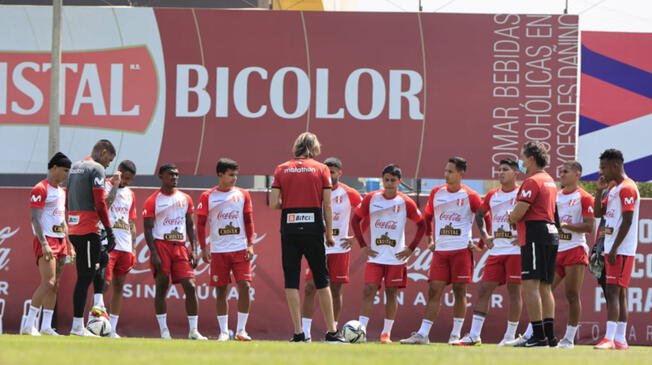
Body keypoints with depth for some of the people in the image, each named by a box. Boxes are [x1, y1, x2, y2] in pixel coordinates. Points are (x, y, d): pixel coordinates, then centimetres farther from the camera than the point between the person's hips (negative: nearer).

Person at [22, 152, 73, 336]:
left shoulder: (61, 191, 19)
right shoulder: (41, 189, -8)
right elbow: (35, 219, -14)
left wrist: (69, 244, 18)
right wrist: (44, 244, -21)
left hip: (60, 241, 9)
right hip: (46, 240, -9)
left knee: (55, 285, 5)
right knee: (48, 283, -17)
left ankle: (46, 326, 6)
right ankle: (29, 325, -15)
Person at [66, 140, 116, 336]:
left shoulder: (75, 167, 18)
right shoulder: (97, 169, -8)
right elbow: (100, 203, -15)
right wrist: (109, 231, -13)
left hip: (73, 229, 9)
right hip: (88, 230, -9)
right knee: (85, 277, -7)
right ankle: (77, 325, -7)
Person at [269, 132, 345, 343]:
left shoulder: (282, 169, 4)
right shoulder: (321, 169, 2)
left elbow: (273, 203, -2)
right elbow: (327, 205, -2)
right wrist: (329, 234, 5)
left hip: (289, 230, 0)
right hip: (313, 229, 0)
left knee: (291, 281, 3)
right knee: (321, 280, 9)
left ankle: (298, 333, -2)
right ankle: (331, 332, 10)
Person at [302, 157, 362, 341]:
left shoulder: (348, 194, -2)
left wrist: (355, 238, -1)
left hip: (339, 248, -1)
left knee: (336, 289, 2)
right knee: (310, 288, -7)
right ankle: (305, 331, -6)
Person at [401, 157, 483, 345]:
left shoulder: (470, 196, -3)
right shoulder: (436, 193, 9)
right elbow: (428, 216, 23)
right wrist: (430, 240, 17)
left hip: (462, 250, -3)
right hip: (440, 250, 3)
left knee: (459, 291, 0)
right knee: (434, 290, -2)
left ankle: (456, 334, 7)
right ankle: (423, 334, -6)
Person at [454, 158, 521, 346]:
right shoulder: (492, 196, 13)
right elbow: (479, 215, 28)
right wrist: (484, 235, 15)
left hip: (515, 251, -5)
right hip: (496, 251, 5)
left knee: (514, 290, -2)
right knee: (484, 290, 0)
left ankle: (510, 336, 5)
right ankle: (474, 335, 1)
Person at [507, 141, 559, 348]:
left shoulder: (532, 181, -10)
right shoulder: (549, 181, 20)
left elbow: (518, 213, -16)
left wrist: (511, 219, 7)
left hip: (535, 236, -10)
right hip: (551, 232, 10)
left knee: (530, 286, -12)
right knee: (544, 287, 11)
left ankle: (538, 336, -18)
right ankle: (549, 336, 10)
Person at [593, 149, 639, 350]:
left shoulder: (627, 188, -12)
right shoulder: (614, 189, 19)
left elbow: (627, 221, -18)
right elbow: (598, 213, 23)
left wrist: (615, 248, -21)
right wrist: (599, 190, 10)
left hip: (621, 250, -10)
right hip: (612, 249, 10)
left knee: (613, 291, -15)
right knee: (618, 293, 9)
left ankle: (609, 339, -22)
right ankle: (620, 339, 11)